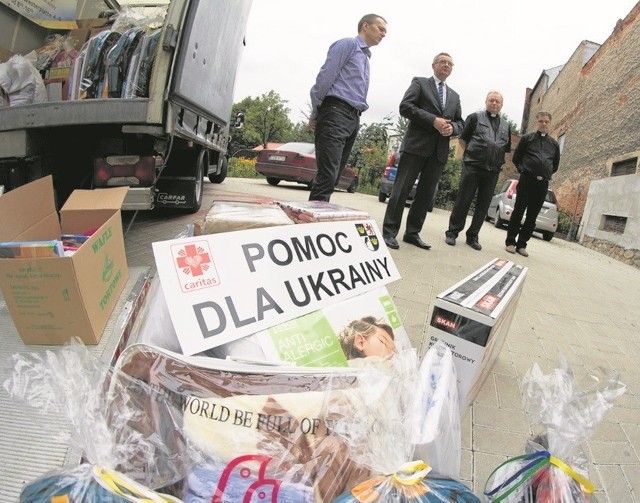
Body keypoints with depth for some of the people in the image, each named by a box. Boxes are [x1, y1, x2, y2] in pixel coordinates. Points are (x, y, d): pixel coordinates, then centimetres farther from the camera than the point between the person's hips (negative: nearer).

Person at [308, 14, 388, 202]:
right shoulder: (347, 44, 3)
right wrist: (315, 114, -7)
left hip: (354, 119, 8)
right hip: (336, 113, -8)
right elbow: (325, 77, -7)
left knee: (333, 177, 4)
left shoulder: (365, 57, 27)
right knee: (327, 176, -17)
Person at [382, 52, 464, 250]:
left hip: (439, 150, 6)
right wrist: (433, 120, -15)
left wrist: (452, 127, -5)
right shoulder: (420, 82, 9)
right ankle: (389, 232, -4)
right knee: (401, 190, -7)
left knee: (426, 194, 4)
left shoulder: (454, 96, 24)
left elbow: (460, 123, 20)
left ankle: (412, 233, 11)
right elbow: (405, 106, -6)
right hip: (416, 145, -5)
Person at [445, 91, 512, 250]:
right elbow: (462, 138, 5)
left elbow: (507, 149, 22)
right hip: (472, 167, -4)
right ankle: (452, 232, 6)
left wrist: (498, 162, 9)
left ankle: (472, 236, 13)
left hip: (493, 171, 4)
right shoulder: (475, 117, 5)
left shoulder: (506, 126, 16)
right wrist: (471, 154, 1)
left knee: (483, 205, 5)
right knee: (463, 201, -3)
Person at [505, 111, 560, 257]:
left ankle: (522, 244, 6)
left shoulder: (554, 144, 15)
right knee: (518, 211, -5)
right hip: (527, 180, -3)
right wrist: (523, 170, 1)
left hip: (543, 184, 3)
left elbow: (556, 164, 22)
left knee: (532, 216, 2)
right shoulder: (527, 138, 7)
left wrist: (546, 174, 11)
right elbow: (516, 157, 8)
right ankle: (510, 242, 1)